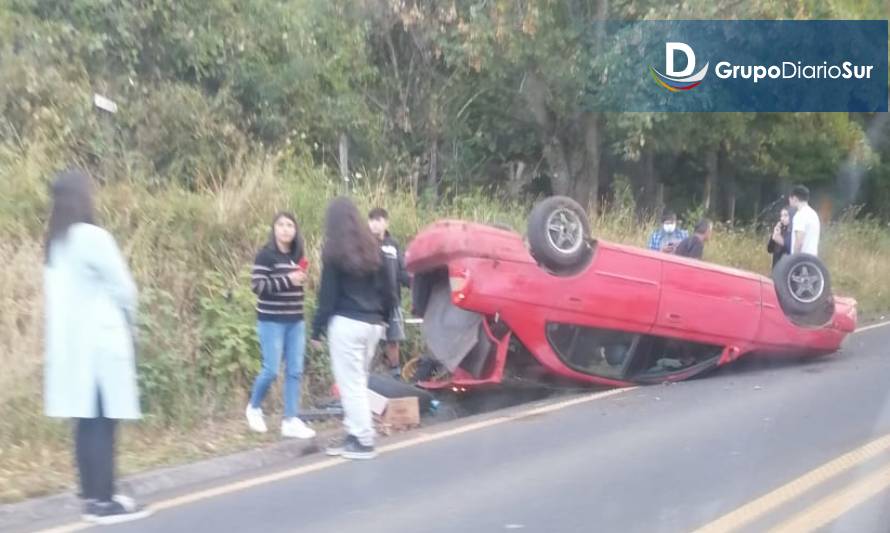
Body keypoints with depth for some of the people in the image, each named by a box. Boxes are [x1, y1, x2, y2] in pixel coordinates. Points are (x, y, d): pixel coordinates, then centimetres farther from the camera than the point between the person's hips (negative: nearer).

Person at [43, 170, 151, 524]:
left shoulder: (55, 242, 11)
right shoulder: (92, 237, -13)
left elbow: (65, 292, 13)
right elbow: (123, 288, -9)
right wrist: (129, 320, 9)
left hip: (70, 342, 8)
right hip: (100, 342, -8)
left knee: (86, 423, 12)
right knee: (102, 423, -3)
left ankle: (92, 498, 18)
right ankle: (104, 502, 1)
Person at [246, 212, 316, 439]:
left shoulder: (297, 256, 11)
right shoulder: (266, 255, -8)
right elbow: (257, 285, -17)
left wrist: (302, 280, 8)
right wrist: (288, 280, -21)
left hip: (295, 321, 6)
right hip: (271, 321, -6)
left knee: (295, 371, 3)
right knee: (271, 370, -4)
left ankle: (290, 420, 9)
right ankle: (254, 408, 22)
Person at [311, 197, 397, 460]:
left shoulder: (334, 250, -7)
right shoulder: (374, 247, 10)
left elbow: (328, 294, -8)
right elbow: (389, 289, 10)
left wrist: (317, 330, -3)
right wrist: (382, 318, 17)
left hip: (346, 323, -6)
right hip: (372, 324, 7)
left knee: (351, 384, -1)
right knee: (359, 382, 15)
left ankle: (364, 442, -1)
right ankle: (355, 434, 18)